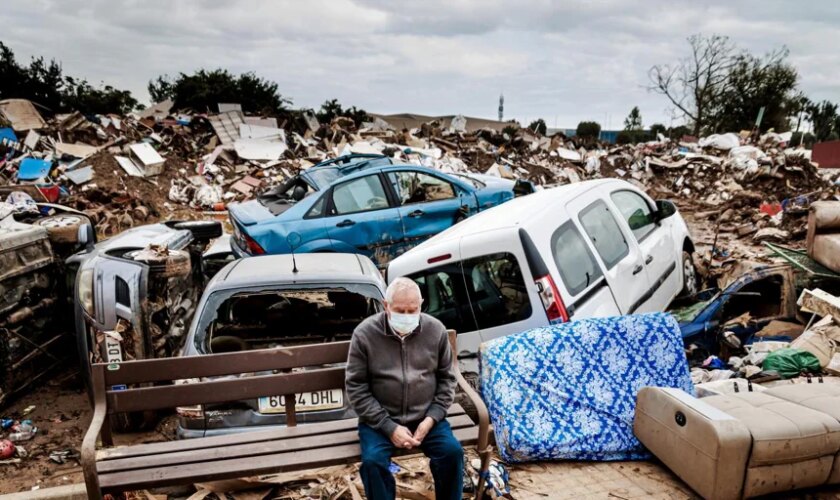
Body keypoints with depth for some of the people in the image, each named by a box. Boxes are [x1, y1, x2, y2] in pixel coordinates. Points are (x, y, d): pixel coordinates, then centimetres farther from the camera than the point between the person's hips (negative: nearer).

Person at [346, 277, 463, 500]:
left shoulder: (436, 330, -2)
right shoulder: (365, 333, -10)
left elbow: (446, 379, 6)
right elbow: (356, 388, -9)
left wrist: (431, 418, -8)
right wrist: (389, 427, -15)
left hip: (425, 417, 2)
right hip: (380, 420, -1)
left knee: (453, 451, -19)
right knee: (372, 461, -26)